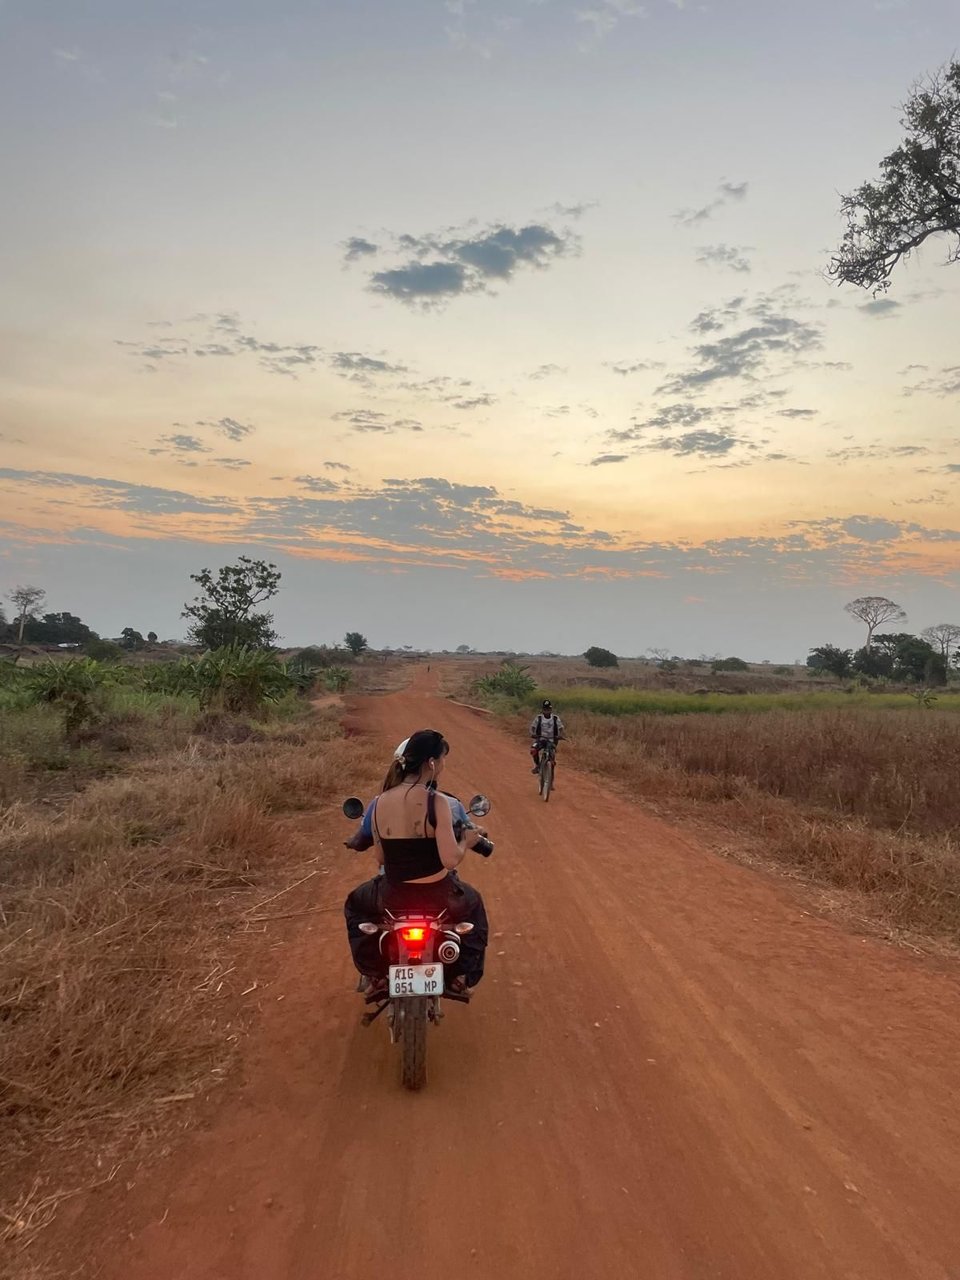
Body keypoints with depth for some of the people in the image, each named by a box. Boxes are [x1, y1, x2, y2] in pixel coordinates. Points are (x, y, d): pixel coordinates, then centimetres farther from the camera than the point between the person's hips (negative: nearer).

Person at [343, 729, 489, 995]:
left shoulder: (380, 802, -6)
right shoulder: (437, 801, -19)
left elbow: (379, 858, 5)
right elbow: (450, 860, -23)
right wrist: (465, 841, -3)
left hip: (392, 899, 3)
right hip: (437, 897, -2)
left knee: (355, 904, 37)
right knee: (474, 907, 34)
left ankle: (376, 973, 34)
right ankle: (462, 976, 32)